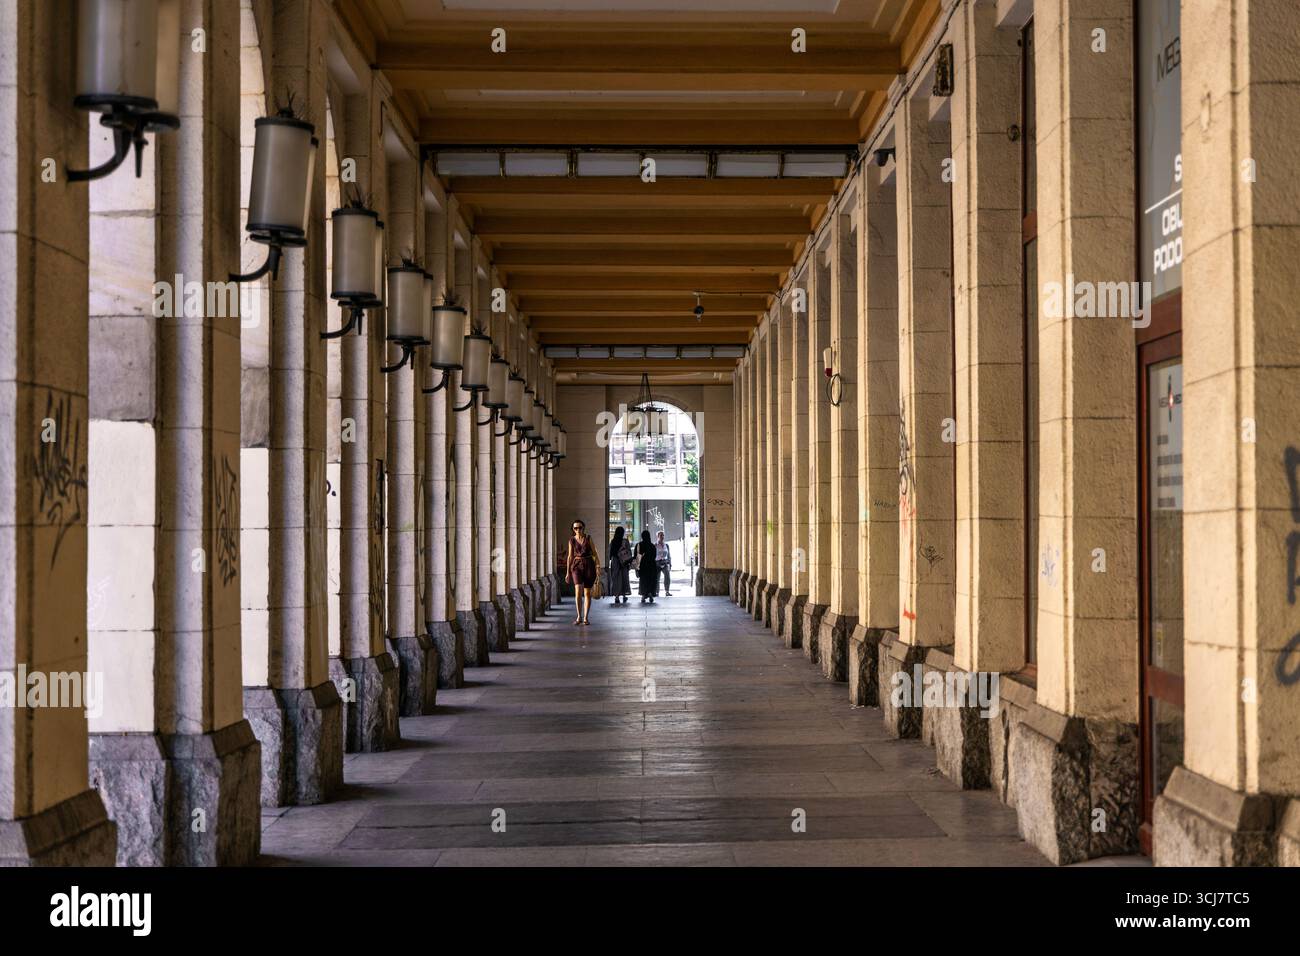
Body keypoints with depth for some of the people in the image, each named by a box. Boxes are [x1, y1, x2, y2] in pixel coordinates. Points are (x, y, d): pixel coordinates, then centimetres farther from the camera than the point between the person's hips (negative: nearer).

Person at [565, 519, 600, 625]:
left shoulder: (588, 538, 1)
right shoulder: (572, 541, 5)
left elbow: (595, 553, 2)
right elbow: (570, 557, 10)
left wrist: (598, 567, -8)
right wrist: (567, 572, 8)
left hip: (589, 565, 0)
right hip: (577, 566, 0)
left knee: (587, 593, 2)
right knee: (578, 590, -18)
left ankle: (586, 618, 10)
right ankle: (579, 616, -10)